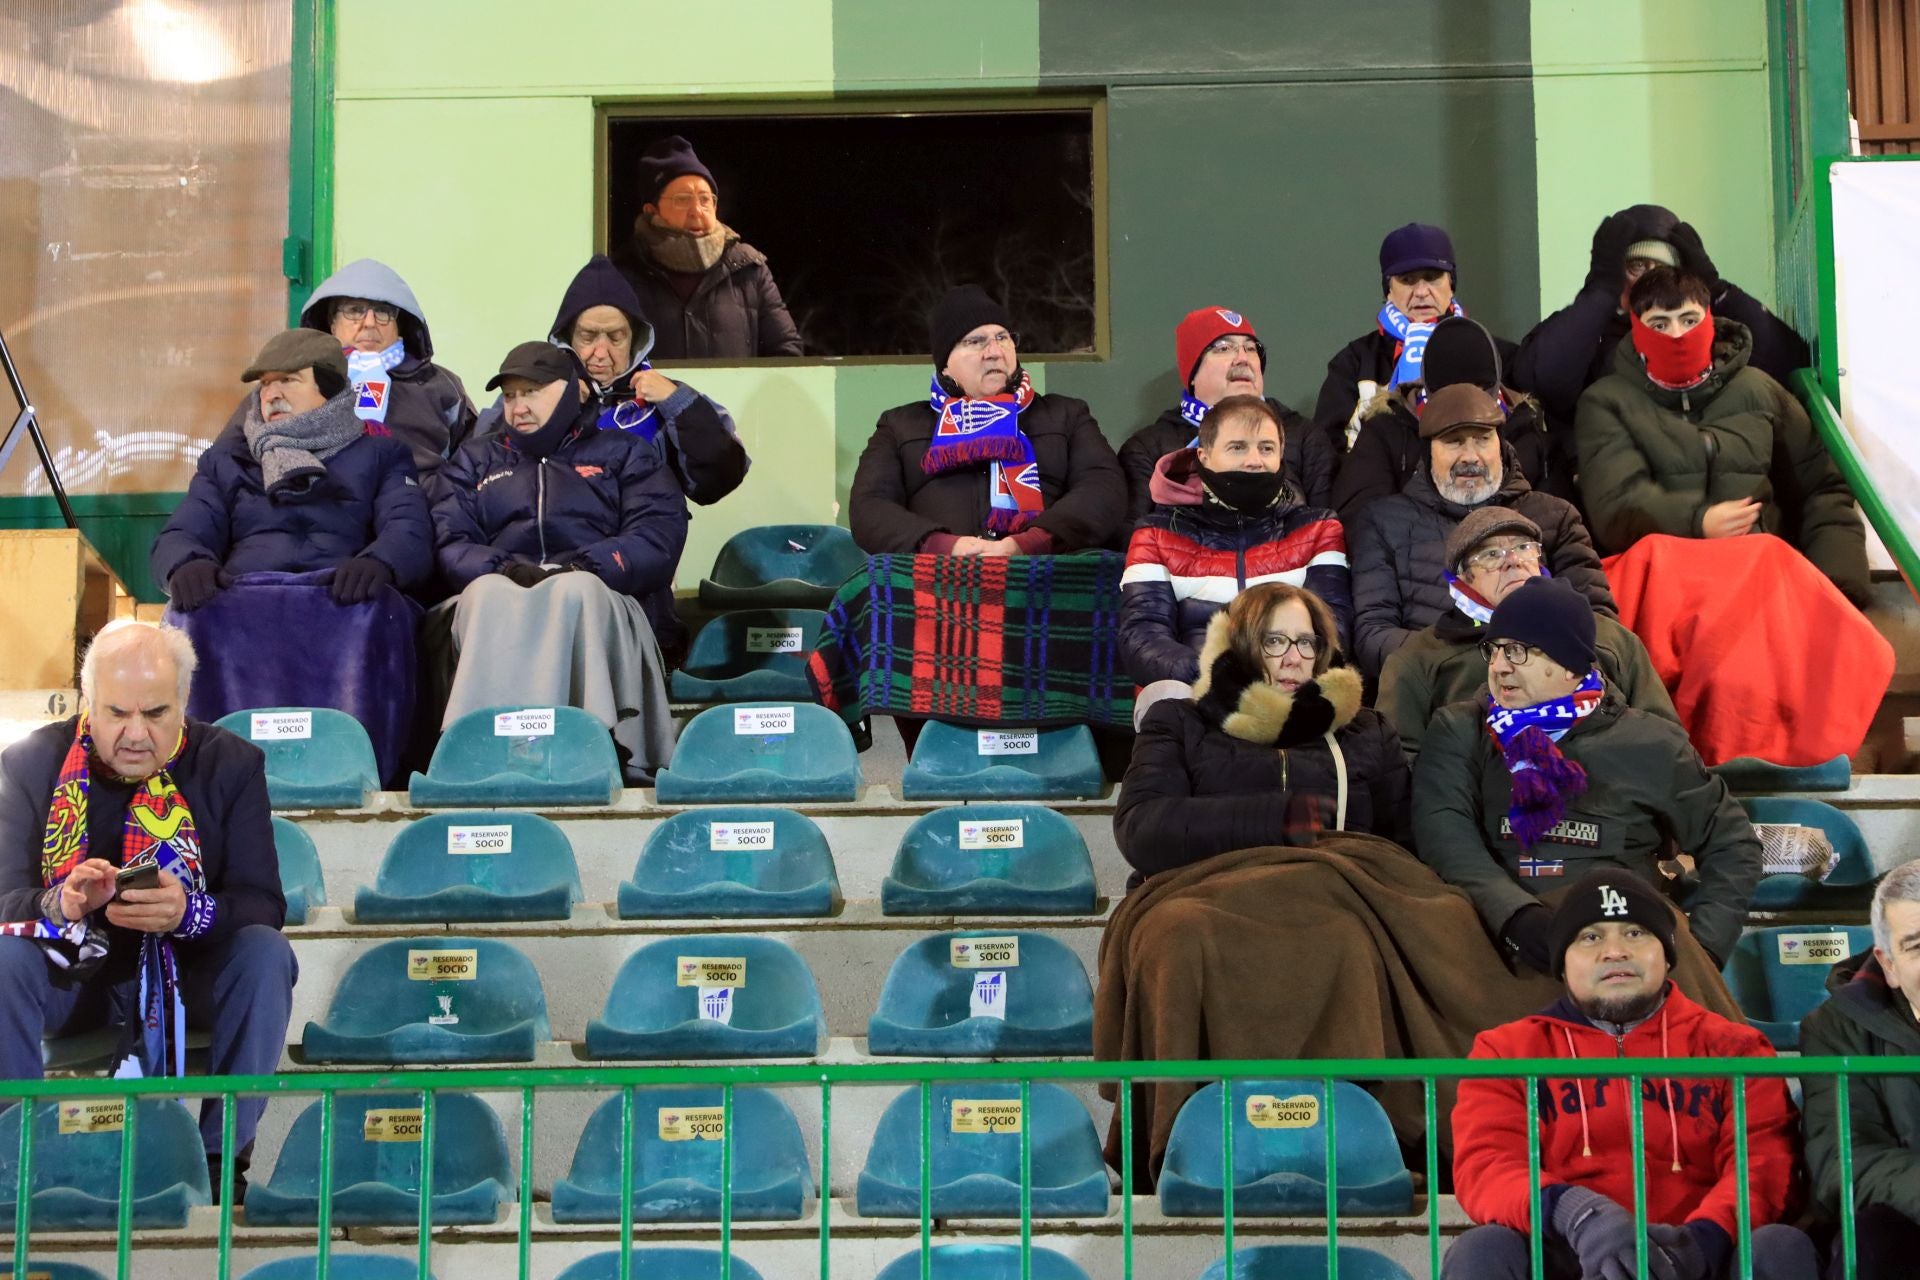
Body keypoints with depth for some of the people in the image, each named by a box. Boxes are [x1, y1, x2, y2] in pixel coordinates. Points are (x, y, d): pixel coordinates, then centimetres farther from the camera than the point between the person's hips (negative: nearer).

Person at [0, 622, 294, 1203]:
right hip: (70, 972, 0)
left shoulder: (231, 763, -7)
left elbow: (263, 904, -13)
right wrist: (61, 905, -35)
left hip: (191, 973, 0)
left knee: (266, 953, -29)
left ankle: (221, 1158, -19)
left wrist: (190, 913, -36)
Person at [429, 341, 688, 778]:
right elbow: (449, 542, 11)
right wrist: (503, 570, -12)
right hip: (496, 606, 1)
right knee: (487, 591, -35)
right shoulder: (474, 461, 29)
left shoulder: (623, 454, 23)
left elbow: (660, 533, 6)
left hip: (593, 600, -1)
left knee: (577, 588, -37)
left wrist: (585, 568, -12)